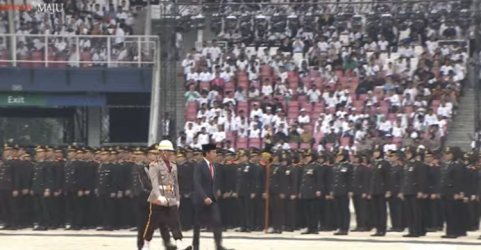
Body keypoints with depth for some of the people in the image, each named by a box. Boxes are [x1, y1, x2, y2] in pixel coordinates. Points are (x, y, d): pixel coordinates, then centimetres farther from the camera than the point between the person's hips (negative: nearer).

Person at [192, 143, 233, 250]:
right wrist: (204, 197, -29)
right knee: (198, 224, 4)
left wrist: (214, 195, 12)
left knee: (217, 222, -6)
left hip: (212, 199, 6)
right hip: (201, 199, -6)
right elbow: (197, 184, -21)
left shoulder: (213, 166, 12)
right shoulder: (199, 166, -12)